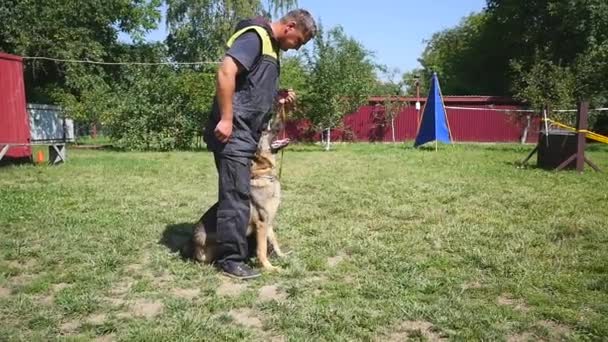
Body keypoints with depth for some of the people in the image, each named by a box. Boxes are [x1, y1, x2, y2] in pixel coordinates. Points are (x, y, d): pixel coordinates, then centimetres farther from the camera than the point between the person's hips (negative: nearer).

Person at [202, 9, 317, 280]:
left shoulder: (271, 47, 21)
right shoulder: (254, 36, -9)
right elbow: (226, 72, -22)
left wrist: (278, 98, 11)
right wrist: (226, 119, -25)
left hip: (248, 133, 10)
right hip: (234, 131, -10)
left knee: (239, 193, 15)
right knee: (236, 194, -6)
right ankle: (230, 259, 4)